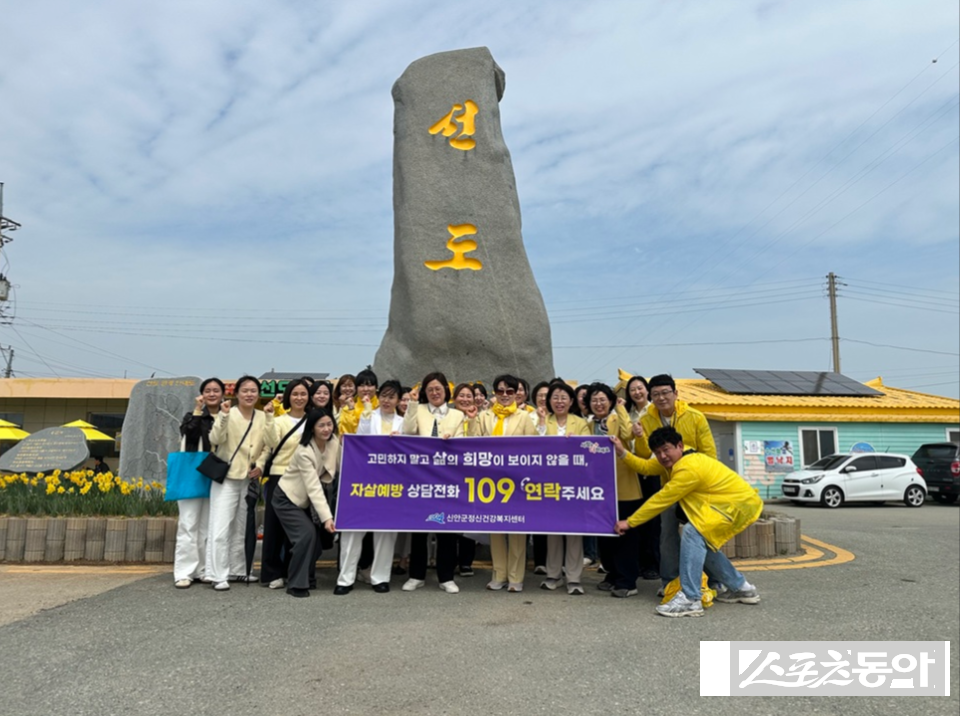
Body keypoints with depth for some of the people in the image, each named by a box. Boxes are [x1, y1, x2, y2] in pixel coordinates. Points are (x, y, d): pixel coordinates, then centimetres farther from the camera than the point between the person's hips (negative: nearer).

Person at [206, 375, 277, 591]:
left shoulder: (262, 417, 3)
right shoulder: (229, 414, -7)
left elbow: (269, 444, -3)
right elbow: (215, 440, -20)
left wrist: (260, 465, -19)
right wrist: (224, 415, -30)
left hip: (250, 479, 4)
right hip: (226, 478, -4)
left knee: (242, 527, 14)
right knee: (221, 528, -7)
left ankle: (237, 570, 25)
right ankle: (218, 576, -1)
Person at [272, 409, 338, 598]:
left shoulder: (333, 442, -11)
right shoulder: (305, 452, -30)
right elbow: (313, 487, -33)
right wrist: (326, 517, -37)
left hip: (303, 499, 7)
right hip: (286, 498, -7)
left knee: (311, 536, 3)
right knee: (306, 534, -17)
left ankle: (308, 579, 22)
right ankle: (297, 585, -5)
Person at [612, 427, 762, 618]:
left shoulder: (689, 468, -25)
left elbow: (660, 500, -20)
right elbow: (646, 467, 4)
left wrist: (629, 522, -13)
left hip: (742, 504, -11)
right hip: (729, 502, 11)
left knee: (693, 532, -23)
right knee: (701, 543, 14)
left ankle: (690, 599, -22)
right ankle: (741, 588, 28)